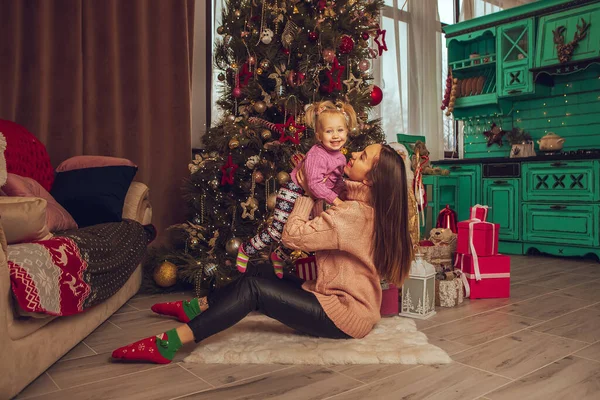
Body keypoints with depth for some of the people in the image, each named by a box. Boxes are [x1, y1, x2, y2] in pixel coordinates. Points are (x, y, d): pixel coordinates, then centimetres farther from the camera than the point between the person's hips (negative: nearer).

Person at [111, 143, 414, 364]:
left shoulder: (353, 214, -25)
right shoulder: (370, 208, 6)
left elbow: (292, 235, -26)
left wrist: (308, 193, -13)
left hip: (346, 316, -10)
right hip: (351, 303, 10)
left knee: (253, 289, -18)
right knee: (257, 280, 5)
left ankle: (169, 343, -16)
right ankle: (194, 307, 18)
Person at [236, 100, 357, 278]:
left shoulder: (340, 158, 2)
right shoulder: (316, 155, -27)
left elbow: (338, 182, 13)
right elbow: (314, 184, -35)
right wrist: (334, 200, -36)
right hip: (293, 194, -9)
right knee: (277, 231, -8)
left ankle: (279, 256, 40)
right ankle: (246, 250, 15)